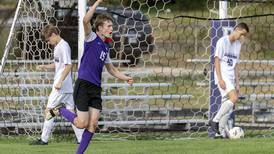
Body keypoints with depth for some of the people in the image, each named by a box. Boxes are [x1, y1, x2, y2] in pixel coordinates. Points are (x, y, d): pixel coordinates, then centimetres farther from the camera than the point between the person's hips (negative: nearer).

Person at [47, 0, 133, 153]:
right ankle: (60, 110, 17)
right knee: (82, 123, -8)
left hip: (96, 88, 7)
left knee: (93, 124, -3)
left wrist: (126, 78, 15)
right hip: (83, 85, -7)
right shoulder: (91, 38, -3)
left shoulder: (105, 48, 18)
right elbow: (86, 20, -23)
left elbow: (111, 69, 30)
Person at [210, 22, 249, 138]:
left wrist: (237, 83, 16)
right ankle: (215, 121, -18)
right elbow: (217, 60, -9)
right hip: (222, 76, -8)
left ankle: (222, 131, 9)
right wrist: (220, 79, -18)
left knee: (227, 105, 4)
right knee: (234, 98, -24)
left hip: (231, 78, 8)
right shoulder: (223, 41, -5)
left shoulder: (238, 45, 17)